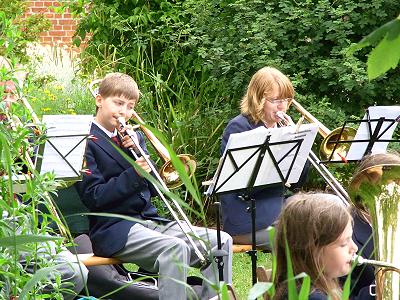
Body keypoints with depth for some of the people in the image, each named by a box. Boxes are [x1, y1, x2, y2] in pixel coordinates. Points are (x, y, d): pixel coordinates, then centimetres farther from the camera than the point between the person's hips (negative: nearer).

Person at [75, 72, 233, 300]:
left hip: (149, 219, 7)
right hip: (114, 228, -7)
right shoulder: (86, 141, -2)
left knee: (221, 241, -10)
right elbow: (93, 198, -11)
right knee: (175, 247, -34)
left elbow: (153, 189, 14)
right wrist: (134, 173, -18)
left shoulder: (133, 137, 20)